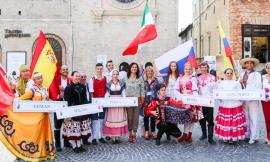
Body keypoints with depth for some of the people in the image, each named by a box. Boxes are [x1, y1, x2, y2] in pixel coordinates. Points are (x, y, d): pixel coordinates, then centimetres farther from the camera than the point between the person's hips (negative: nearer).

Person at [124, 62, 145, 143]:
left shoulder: (140, 78, 6)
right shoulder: (126, 78, 6)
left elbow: (142, 90, 4)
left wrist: (142, 100, -1)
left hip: (137, 100, 0)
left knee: (136, 117, 3)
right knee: (129, 117, 2)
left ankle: (134, 134, 11)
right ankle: (130, 134, 10)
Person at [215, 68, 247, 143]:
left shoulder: (236, 83, 9)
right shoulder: (221, 83, 10)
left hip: (235, 105, 0)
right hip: (224, 106, 1)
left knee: (235, 122, -2)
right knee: (224, 122, 0)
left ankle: (233, 137, 9)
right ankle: (225, 137, 13)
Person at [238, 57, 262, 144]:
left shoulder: (257, 74, 1)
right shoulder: (242, 74, 15)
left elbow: (259, 86, -11)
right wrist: (240, 83, -8)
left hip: (253, 99, -4)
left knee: (253, 118, -1)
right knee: (245, 118, 10)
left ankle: (253, 137, 6)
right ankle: (246, 135, 20)